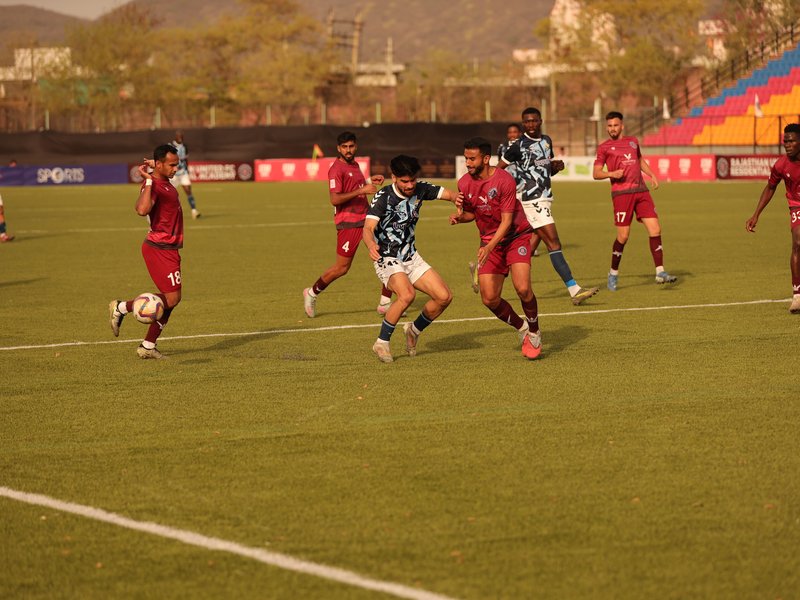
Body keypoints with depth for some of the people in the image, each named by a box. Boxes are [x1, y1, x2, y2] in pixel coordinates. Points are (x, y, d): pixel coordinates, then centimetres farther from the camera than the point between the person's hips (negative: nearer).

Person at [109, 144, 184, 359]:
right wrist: (148, 181, -34)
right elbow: (142, 210, -40)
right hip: (159, 249, -10)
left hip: (169, 249, 10)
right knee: (172, 298, -12)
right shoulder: (153, 186, -19)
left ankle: (147, 347, 14)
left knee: (170, 300, 9)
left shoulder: (165, 183, 12)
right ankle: (121, 308, 0)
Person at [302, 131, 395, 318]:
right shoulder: (336, 169, -13)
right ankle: (312, 293, 23)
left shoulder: (354, 165, 14)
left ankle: (385, 303, 3)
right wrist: (362, 190, -25)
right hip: (348, 223, -8)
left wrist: (370, 181, 17)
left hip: (365, 218, 8)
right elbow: (335, 199, -22)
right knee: (342, 267, 0)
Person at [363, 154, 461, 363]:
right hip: (387, 260, -6)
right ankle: (382, 343, -16)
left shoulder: (420, 189, -3)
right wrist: (371, 245, -55)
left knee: (444, 296, -5)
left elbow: (448, 194, 2)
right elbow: (368, 228, -31)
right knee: (407, 294, -33)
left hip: (411, 258, 6)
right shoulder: (383, 197, -19)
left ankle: (414, 330, 20)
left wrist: (456, 198, -25)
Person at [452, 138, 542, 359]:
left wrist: (490, 247, -31)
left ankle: (534, 333, 4)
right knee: (489, 299, -6)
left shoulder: (504, 181, -21)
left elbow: (506, 221, -20)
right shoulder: (464, 184, -4)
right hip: (489, 243, 5)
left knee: (522, 288, -23)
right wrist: (460, 217, -11)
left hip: (516, 236, -5)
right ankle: (521, 328, 22)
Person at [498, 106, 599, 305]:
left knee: (530, 248, 8)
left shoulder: (546, 141, 14)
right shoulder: (519, 146, -9)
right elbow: (499, 169, -2)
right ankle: (574, 290, -13)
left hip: (544, 198, 8)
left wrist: (556, 166, 5)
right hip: (532, 200, -8)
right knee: (553, 243, -11)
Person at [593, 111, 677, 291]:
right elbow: (596, 173, 3)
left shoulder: (633, 141, 19)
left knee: (655, 230, -5)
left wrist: (652, 175, 21)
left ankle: (660, 272, -3)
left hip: (641, 191, 5)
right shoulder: (604, 147, 6)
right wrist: (611, 174, -16)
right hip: (621, 193, -5)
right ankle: (613, 274, 12)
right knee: (623, 236, -6)